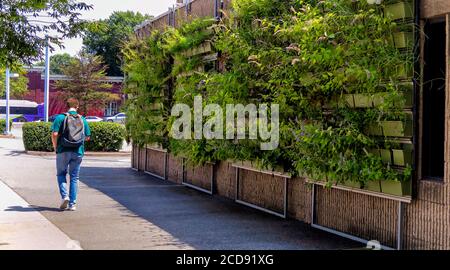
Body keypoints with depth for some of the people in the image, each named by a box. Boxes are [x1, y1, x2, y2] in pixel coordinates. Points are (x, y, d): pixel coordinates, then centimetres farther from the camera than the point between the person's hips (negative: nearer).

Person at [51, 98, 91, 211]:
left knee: (61, 174, 15)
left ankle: (65, 196, -5)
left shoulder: (60, 118, -3)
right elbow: (87, 137, 7)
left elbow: (55, 134, -11)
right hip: (78, 152, 2)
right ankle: (72, 204, 8)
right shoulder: (83, 120, 6)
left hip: (63, 151, -2)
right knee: (74, 177, 9)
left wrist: (55, 146, 5)